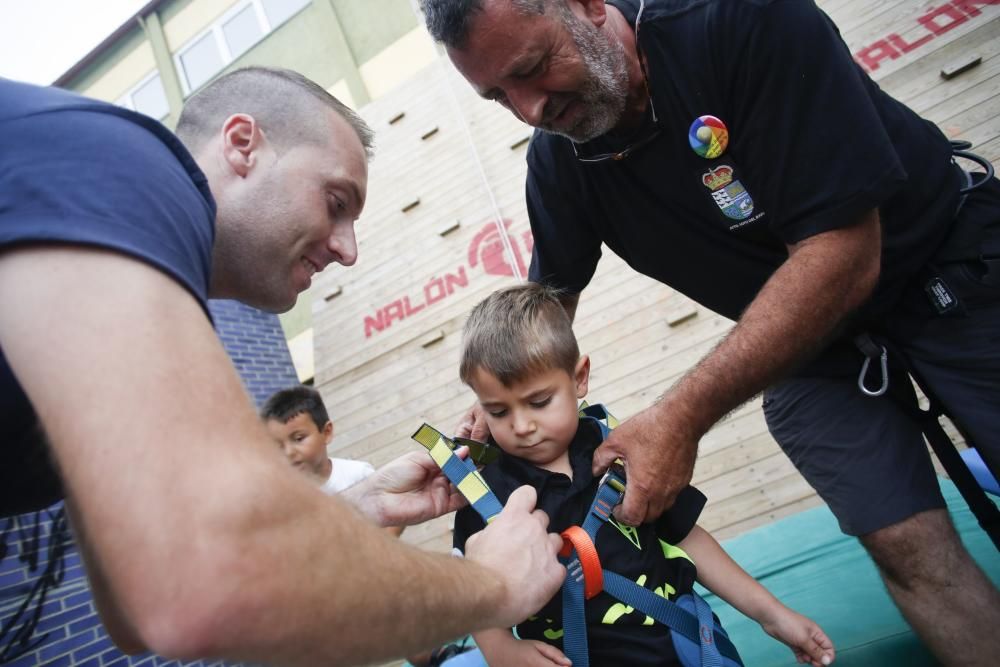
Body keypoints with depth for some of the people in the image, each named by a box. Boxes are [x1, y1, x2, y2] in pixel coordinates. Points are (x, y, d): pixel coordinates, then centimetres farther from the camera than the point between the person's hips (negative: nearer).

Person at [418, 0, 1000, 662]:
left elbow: (844, 258, -31)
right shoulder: (557, 160, -10)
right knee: (910, 551, -6)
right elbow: (552, 294, 8)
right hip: (801, 342, 3)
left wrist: (681, 418, -33)